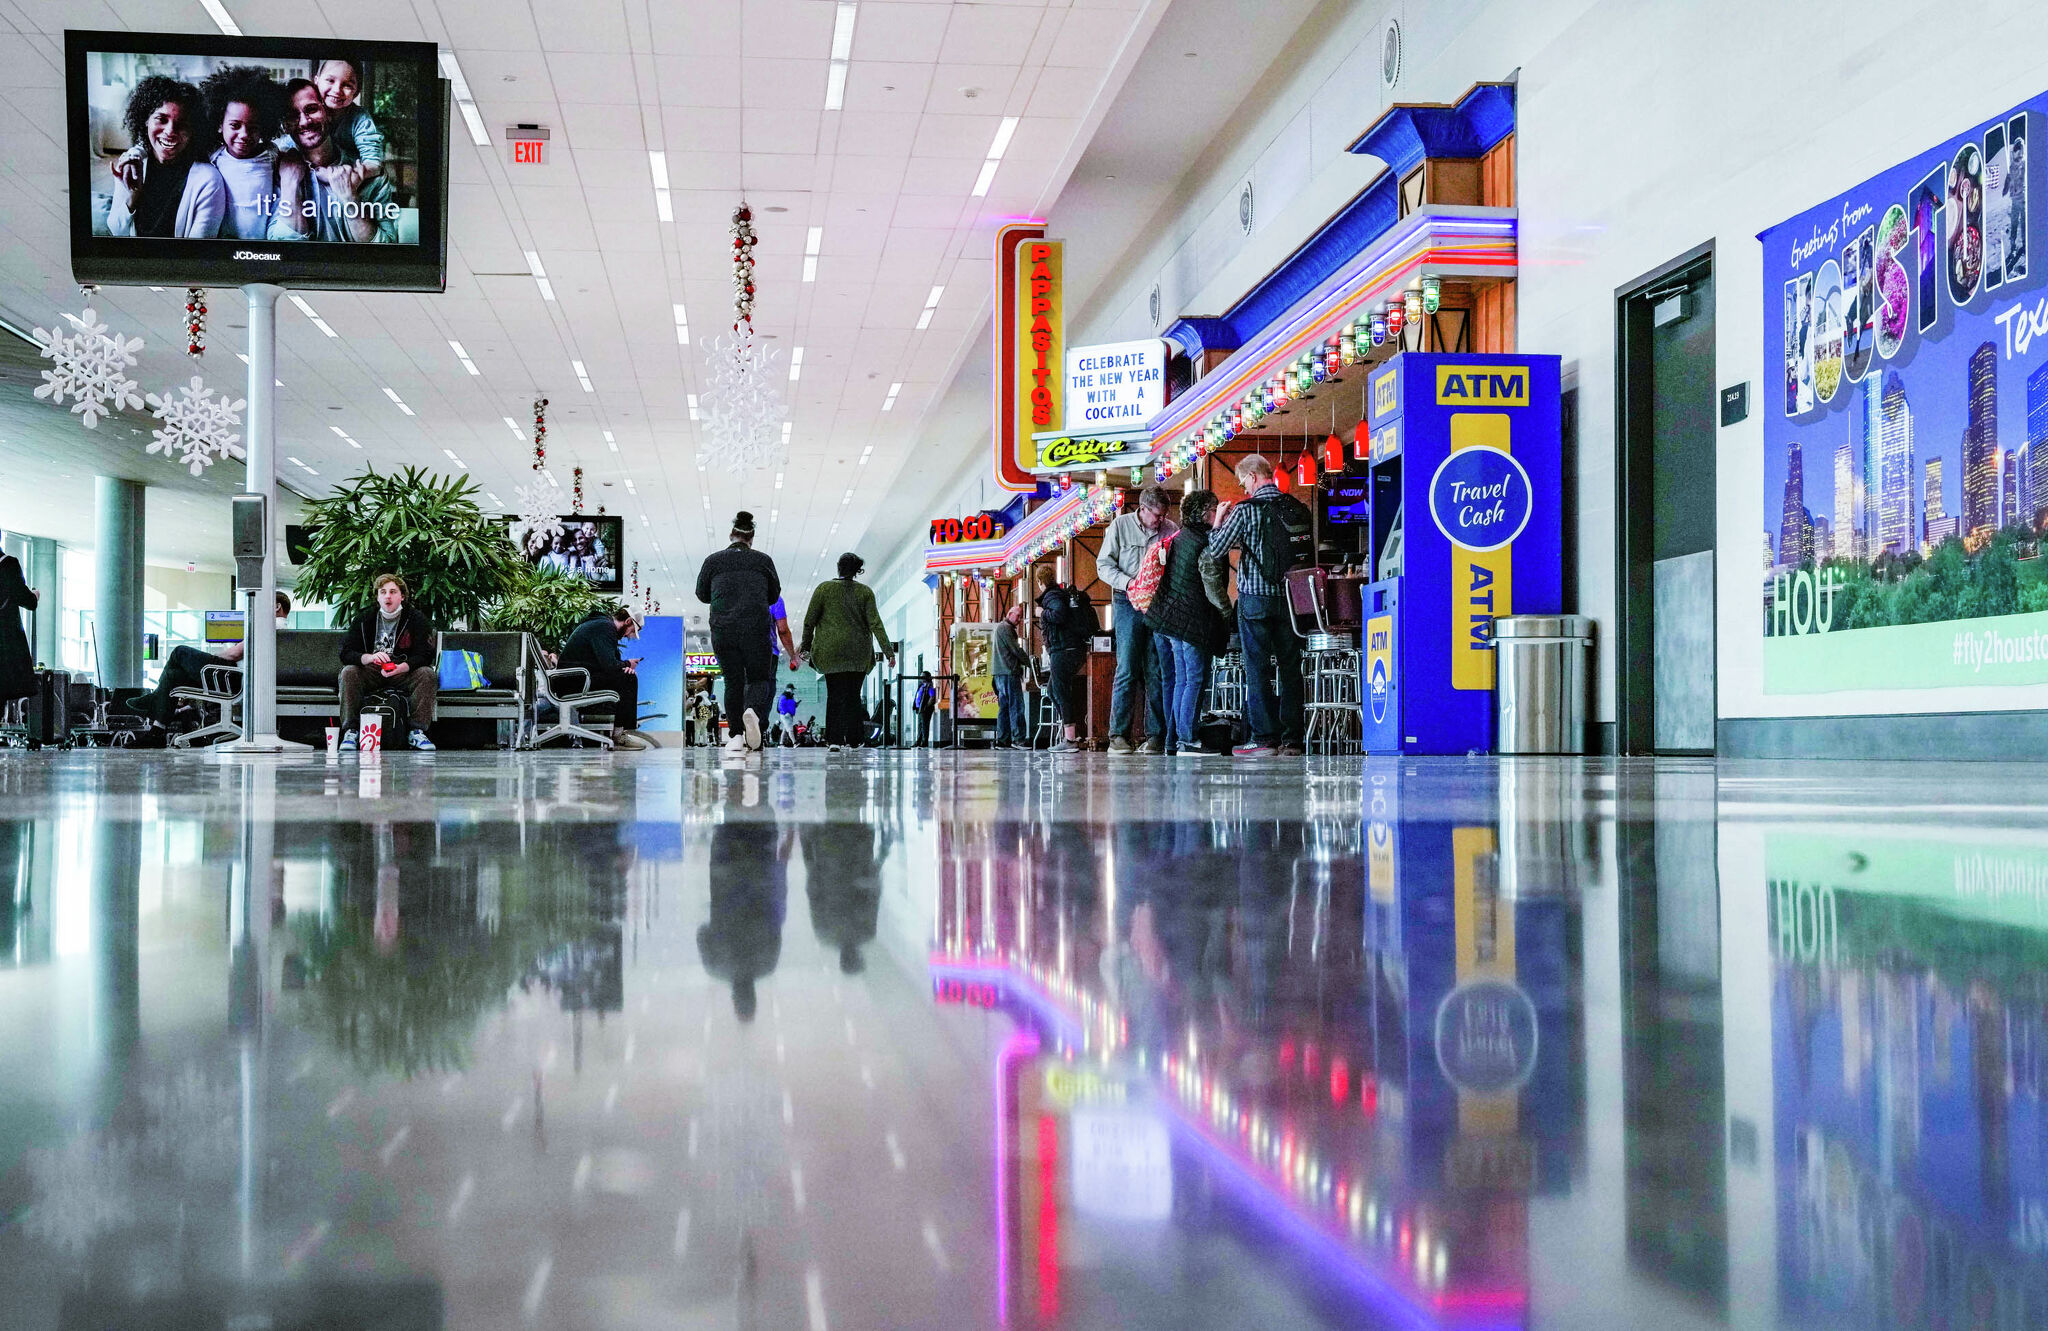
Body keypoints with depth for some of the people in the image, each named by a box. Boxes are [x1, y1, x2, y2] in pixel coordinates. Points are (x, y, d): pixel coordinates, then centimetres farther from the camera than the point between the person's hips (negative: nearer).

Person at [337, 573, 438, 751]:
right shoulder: (364, 619, 1)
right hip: (371, 673, 1)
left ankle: (417, 731, -25)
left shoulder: (416, 619, -2)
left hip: (403, 672, -1)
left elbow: (425, 655, -11)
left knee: (428, 674, -29)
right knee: (348, 672, -29)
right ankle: (350, 731, -26)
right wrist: (369, 658, -31)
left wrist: (401, 667, -32)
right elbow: (346, 654, -7)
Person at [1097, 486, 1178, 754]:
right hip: (1129, 603, -2)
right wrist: (1128, 582, -12)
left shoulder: (1172, 529, 7)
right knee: (1127, 669, -9)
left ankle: (1156, 736, 3)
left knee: (1157, 672, 0)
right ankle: (1118, 734, -6)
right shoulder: (1120, 526, 3)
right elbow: (1103, 564, 4)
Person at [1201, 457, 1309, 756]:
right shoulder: (1296, 507, 4)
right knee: (1291, 667, 7)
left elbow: (1215, 550, -7)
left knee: (1257, 669, -1)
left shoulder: (1246, 510, -9)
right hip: (1290, 595, 4)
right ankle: (1292, 738, 7)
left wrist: (1219, 524, 12)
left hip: (1255, 597, -4)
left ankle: (1264, 738, -5)